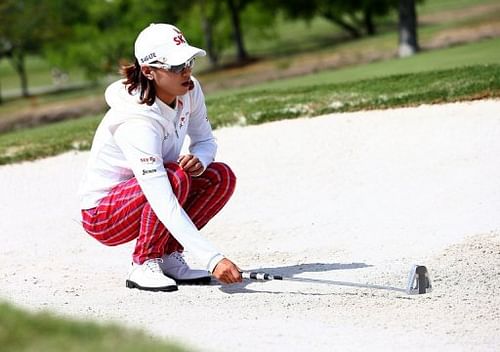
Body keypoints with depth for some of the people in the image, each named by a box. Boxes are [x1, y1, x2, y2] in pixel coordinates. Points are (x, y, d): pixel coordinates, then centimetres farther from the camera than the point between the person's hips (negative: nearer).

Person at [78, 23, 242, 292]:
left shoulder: (189, 91, -10)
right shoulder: (138, 122, -34)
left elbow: (205, 141, 6)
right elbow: (163, 204, -40)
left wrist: (199, 159, -21)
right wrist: (212, 259, -47)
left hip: (148, 192, 8)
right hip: (102, 215, -8)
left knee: (221, 177, -9)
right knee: (176, 177, -33)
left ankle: (168, 255, 0)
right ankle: (144, 265, -15)